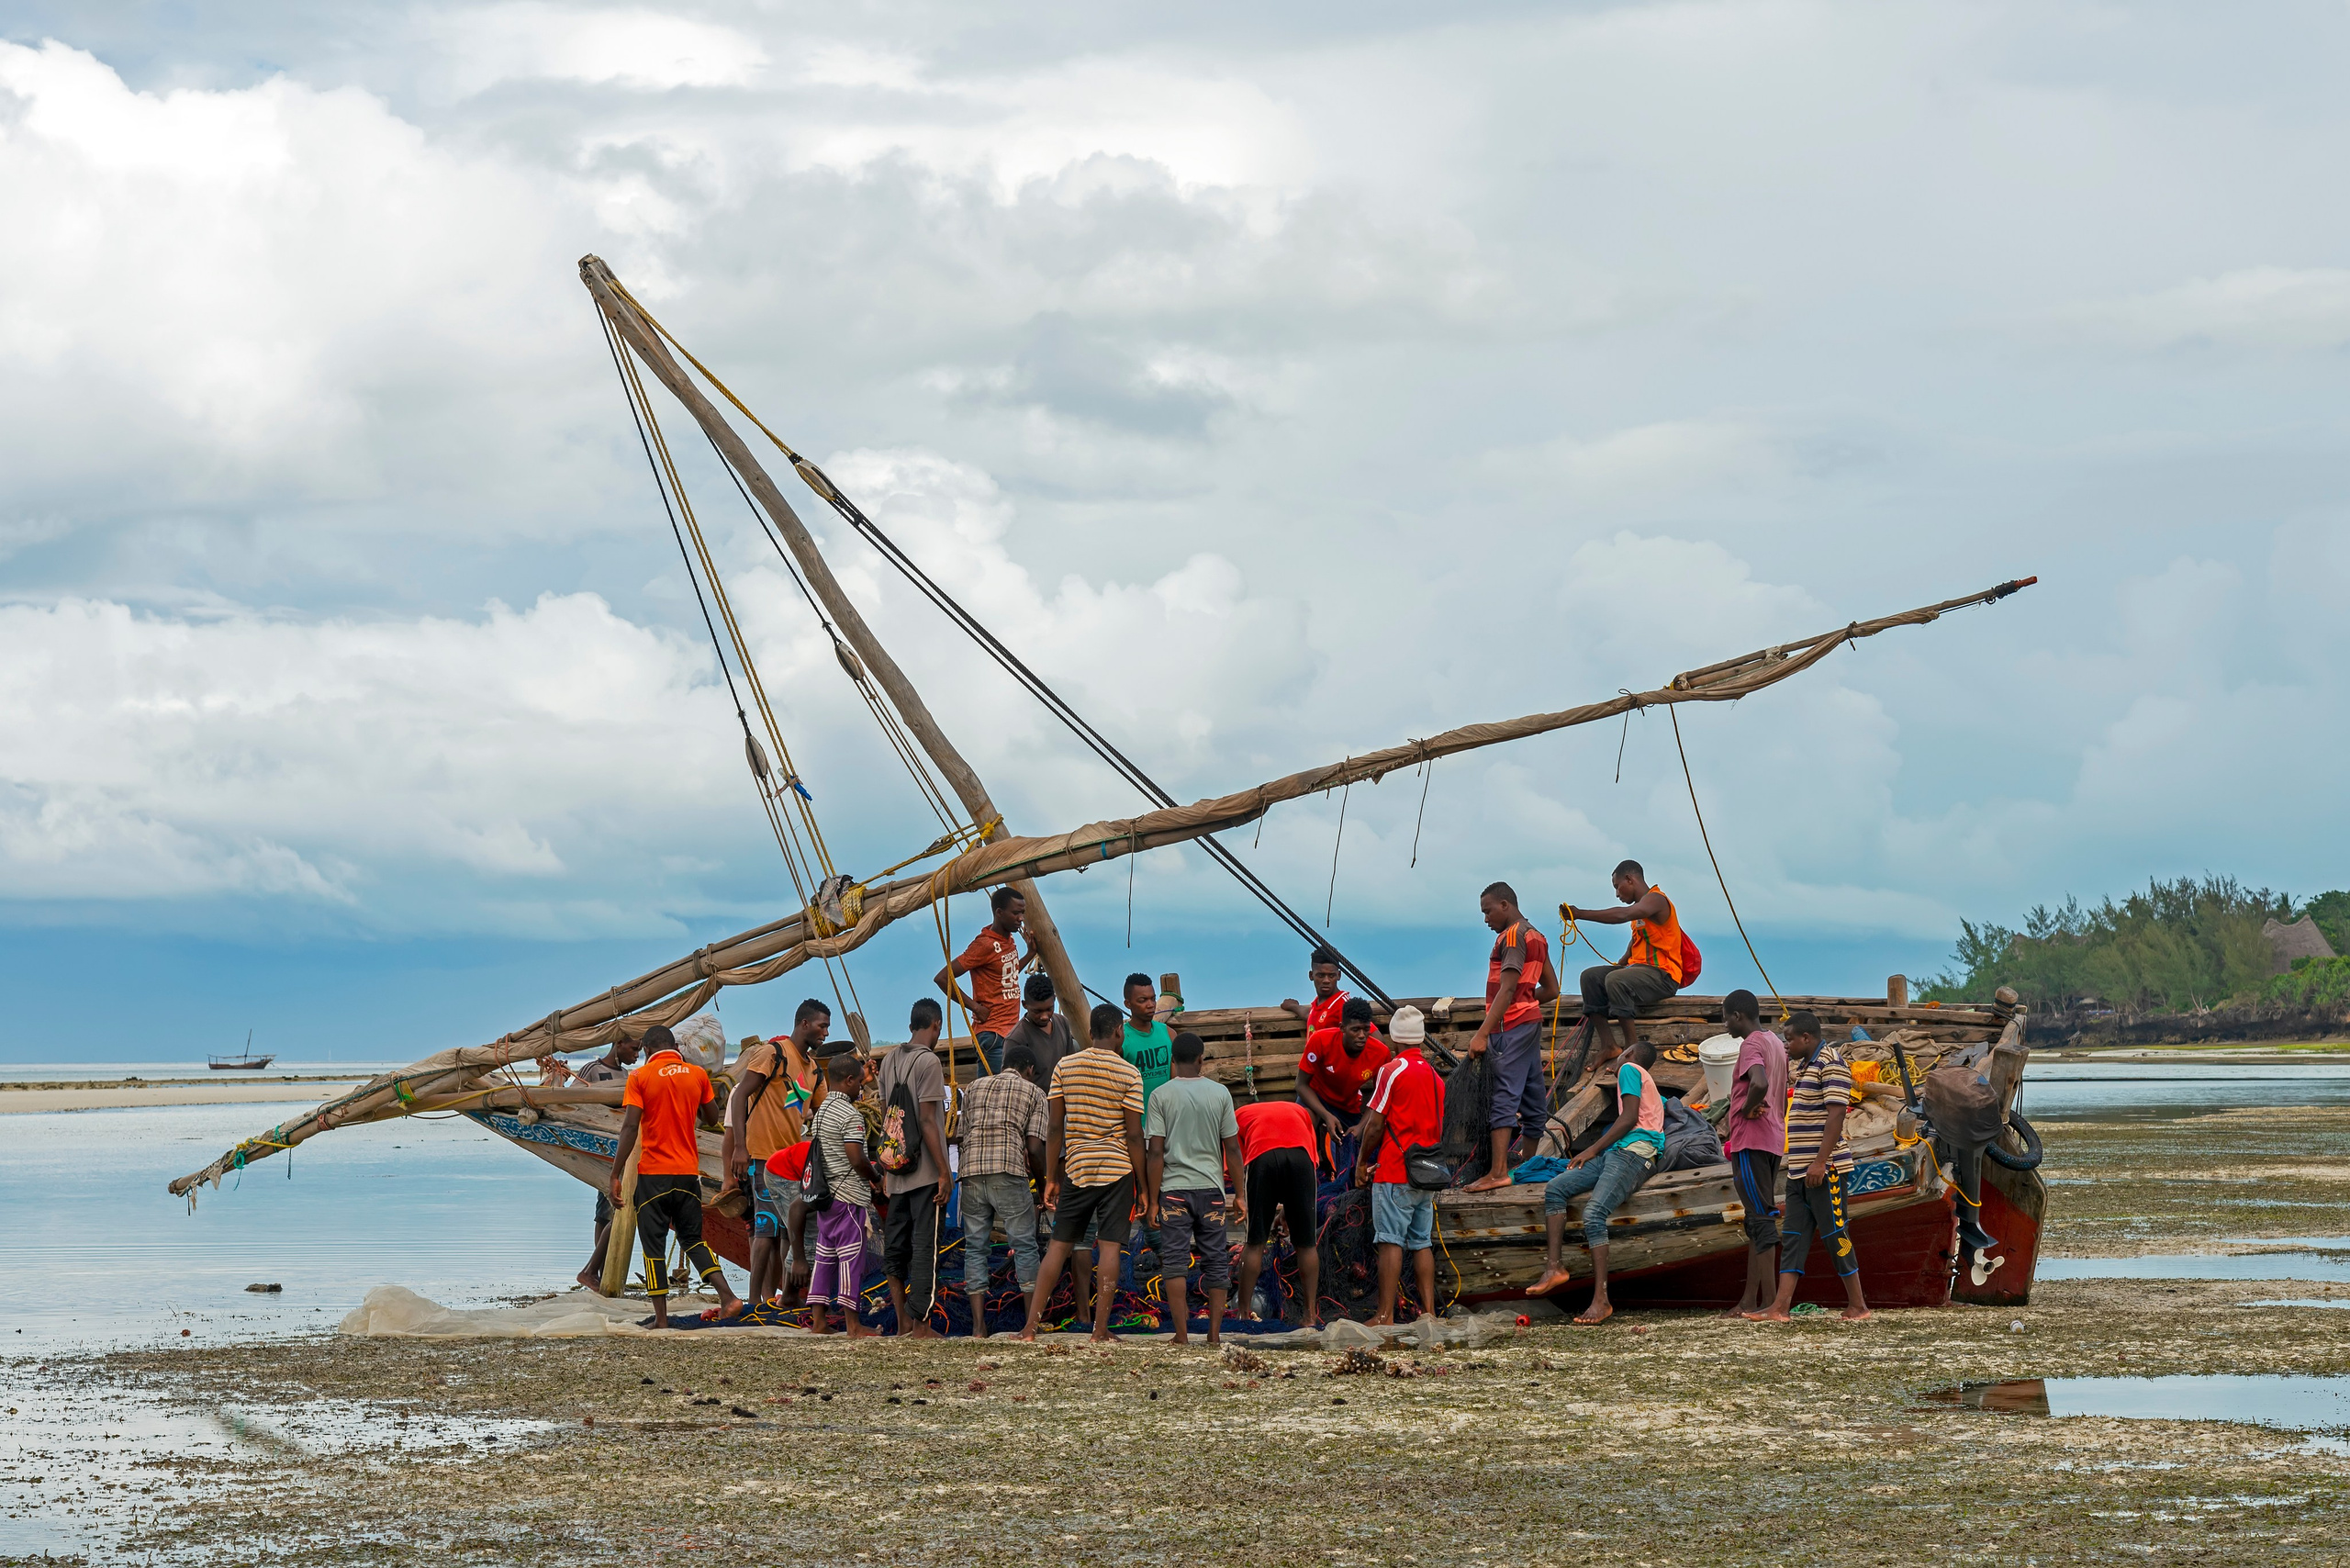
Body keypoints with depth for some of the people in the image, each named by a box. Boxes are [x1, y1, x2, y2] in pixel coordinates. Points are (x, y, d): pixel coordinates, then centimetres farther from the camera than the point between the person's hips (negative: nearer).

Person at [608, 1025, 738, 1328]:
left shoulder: (641, 1077, -6)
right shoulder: (697, 1075, 4)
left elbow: (630, 1127, -14)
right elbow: (712, 1119, 15)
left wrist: (616, 1175, -13)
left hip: (653, 1173, -4)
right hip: (688, 1172, 4)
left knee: (654, 1245, 3)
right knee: (693, 1238, 17)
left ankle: (661, 1319, 1)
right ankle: (727, 1295, 0)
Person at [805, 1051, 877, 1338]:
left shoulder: (821, 1110, 13)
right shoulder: (851, 1115, -14)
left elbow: (810, 1150, 19)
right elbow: (857, 1159, -20)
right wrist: (877, 1177, -4)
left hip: (825, 1193, 9)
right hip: (849, 1196, -9)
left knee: (824, 1255, 11)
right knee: (851, 1257, -5)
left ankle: (817, 1320, 11)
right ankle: (853, 1324, -4)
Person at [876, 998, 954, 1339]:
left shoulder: (889, 1061, 10)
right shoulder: (929, 1061, -12)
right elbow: (927, 1121, -16)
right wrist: (944, 1173, -14)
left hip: (896, 1171, 7)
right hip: (925, 1171, -7)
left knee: (896, 1247, 10)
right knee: (925, 1247, -4)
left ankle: (903, 1323, 12)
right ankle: (920, 1325, -5)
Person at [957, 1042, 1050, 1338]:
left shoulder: (974, 1088, 23)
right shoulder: (1033, 1092, 10)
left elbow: (963, 1136, 18)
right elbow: (1034, 1146, 1)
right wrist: (1043, 1180, 15)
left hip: (971, 1172, 4)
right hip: (1009, 1173, -4)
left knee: (975, 1247, 8)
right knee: (1024, 1245, 5)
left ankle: (978, 1325, 4)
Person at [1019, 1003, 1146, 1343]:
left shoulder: (1065, 1067, 2)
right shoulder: (1129, 1073, -5)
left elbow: (1055, 1127, 3)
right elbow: (1133, 1135, -7)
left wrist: (1051, 1179, 10)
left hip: (1076, 1168, 3)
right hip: (1117, 1169, -3)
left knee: (1059, 1245, 8)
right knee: (1109, 1246, 0)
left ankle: (1031, 1326, 6)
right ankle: (1100, 1329, -3)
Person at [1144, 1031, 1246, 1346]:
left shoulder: (1161, 1095, -2)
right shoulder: (1219, 1093, 2)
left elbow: (1155, 1152, -6)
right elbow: (1232, 1148, 3)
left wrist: (1152, 1200, -1)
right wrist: (1240, 1195, 9)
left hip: (1173, 1189, -1)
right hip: (1211, 1188, 1)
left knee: (1175, 1261, 0)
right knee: (1215, 1261, 8)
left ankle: (1182, 1335, -6)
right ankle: (1215, 1334, 5)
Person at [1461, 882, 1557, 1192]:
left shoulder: (1512, 936, -11)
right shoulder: (1536, 936, 19)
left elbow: (1507, 989, -21)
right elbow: (1551, 989, 22)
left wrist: (1482, 1034, -24)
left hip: (1511, 1026, -10)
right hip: (1531, 1020, 10)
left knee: (1503, 1096, -16)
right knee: (1533, 1097, 10)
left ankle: (1499, 1172, -24)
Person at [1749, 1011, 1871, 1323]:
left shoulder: (1830, 1063, -12)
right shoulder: (1801, 1064, 17)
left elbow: (1835, 1114, -20)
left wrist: (1820, 1162, -26)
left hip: (1824, 1169, -10)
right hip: (1800, 1169, 10)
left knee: (1835, 1235, -4)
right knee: (1793, 1236, 4)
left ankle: (1857, 1305, 3)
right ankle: (1781, 1307, 0)